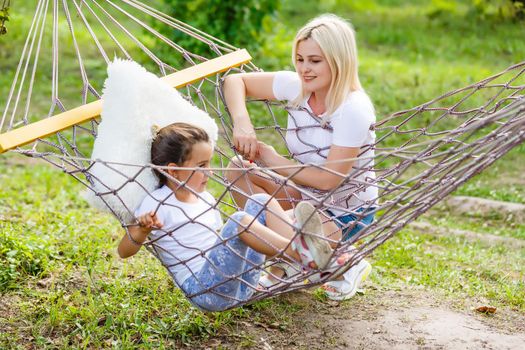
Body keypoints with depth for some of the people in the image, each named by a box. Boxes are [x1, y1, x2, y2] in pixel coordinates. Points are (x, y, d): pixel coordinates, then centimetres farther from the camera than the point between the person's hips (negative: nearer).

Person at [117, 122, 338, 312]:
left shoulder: (205, 199, 19)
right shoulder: (157, 204, -4)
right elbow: (124, 251, -9)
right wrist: (142, 230, -29)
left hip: (241, 283, 8)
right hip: (204, 289, -8)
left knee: (261, 201, 2)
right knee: (239, 222, -29)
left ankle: (297, 242, -21)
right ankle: (300, 253, -32)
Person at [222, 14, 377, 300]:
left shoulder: (354, 110, -25)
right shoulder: (297, 86, -9)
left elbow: (328, 179, -26)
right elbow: (235, 81, -2)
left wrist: (273, 159, -20)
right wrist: (241, 122, -21)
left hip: (346, 212, -6)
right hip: (306, 197, 6)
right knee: (238, 169, -12)